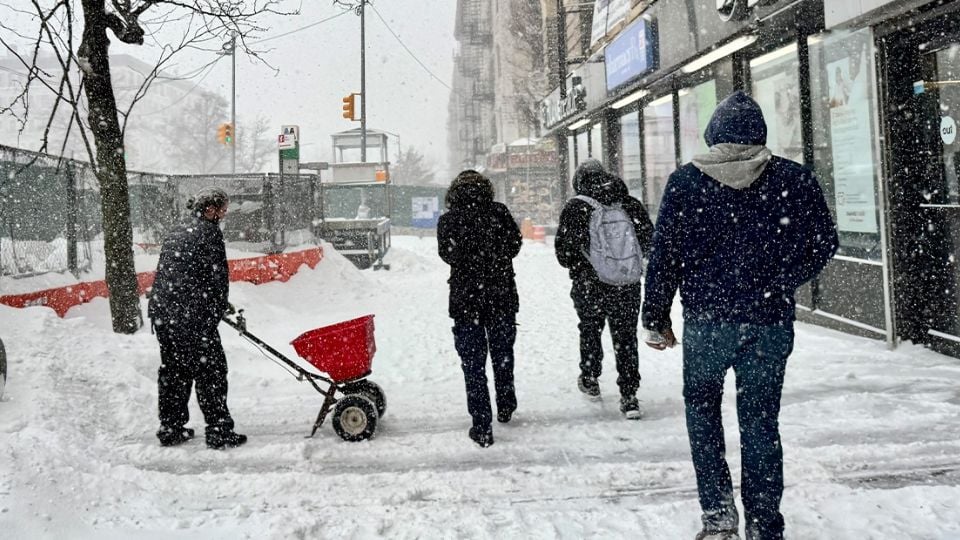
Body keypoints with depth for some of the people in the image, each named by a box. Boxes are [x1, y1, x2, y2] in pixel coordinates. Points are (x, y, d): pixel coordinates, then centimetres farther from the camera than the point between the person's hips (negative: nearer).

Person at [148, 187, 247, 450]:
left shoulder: (176, 232, 20)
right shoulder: (208, 232, -6)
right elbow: (218, 276, -9)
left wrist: (219, 304, 23)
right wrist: (221, 306, 7)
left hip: (161, 312, 9)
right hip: (192, 317, -8)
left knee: (172, 371, 15)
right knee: (210, 370, -2)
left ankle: (170, 429, 22)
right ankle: (220, 431, 1)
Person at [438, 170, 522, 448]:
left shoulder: (448, 220, -4)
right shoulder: (499, 212, 0)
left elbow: (448, 254, -11)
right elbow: (515, 243, -5)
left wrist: (469, 262, 7)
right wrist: (494, 261, 9)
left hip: (465, 301, -2)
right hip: (502, 297, 2)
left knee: (473, 364, 4)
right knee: (502, 354, 21)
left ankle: (482, 427, 4)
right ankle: (505, 408, 37)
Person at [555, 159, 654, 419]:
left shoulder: (574, 209, -10)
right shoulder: (631, 204, -1)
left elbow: (563, 253, -6)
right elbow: (648, 242, 9)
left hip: (589, 286, -1)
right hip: (627, 286, 2)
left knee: (590, 331, 20)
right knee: (626, 338, 9)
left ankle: (590, 380, 35)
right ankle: (629, 396, 8)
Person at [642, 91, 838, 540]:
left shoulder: (685, 181, -3)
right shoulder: (795, 179, 1)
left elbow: (663, 256, -2)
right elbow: (824, 244, 7)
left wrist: (656, 319, 6)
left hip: (706, 320, -1)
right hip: (771, 322, 1)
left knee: (702, 407, 18)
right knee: (760, 420, 11)